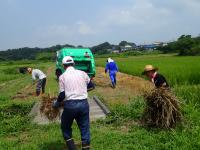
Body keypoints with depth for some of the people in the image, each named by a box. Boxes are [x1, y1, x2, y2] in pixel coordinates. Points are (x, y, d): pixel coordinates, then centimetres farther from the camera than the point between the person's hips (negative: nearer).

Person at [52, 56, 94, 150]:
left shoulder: (62, 76, 0)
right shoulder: (82, 73, 7)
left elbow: (62, 95, -5)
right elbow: (91, 86, 18)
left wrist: (56, 103, 12)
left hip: (70, 105, -2)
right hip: (84, 103, 3)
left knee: (65, 128, 18)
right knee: (85, 128, 13)